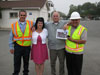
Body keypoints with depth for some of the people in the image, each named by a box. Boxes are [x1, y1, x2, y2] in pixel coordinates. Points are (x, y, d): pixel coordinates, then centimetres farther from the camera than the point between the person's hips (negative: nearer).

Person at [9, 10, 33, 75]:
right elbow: (11, 37, 2)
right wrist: (11, 47, 0)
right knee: (17, 62, 7)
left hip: (27, 46, 1)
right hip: (18, 46, -1)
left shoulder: (30, 24, 0)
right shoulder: (14, 25, -1)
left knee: (26, 61, 15)